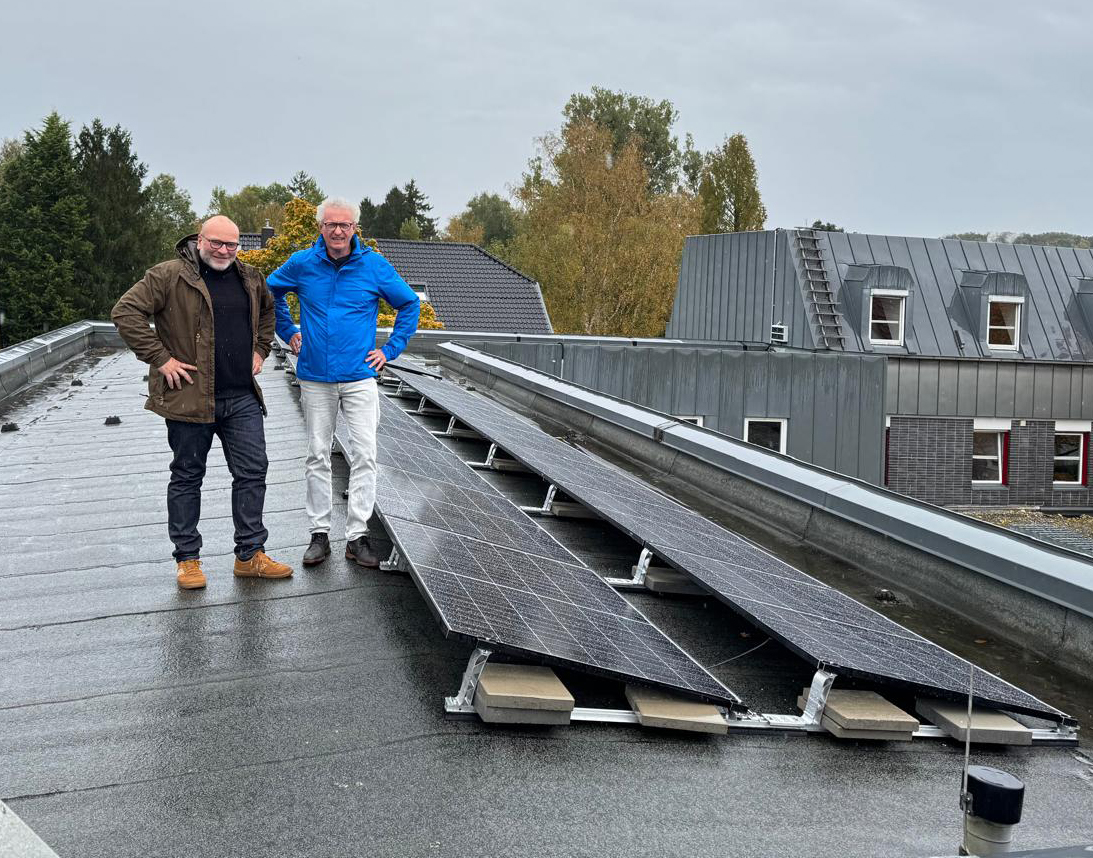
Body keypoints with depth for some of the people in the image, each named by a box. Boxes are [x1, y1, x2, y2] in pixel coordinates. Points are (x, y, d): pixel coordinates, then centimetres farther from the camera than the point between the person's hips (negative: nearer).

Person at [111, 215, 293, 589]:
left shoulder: (251, 278, 11)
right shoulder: (169, 276, -8)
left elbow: (268, 311, 31)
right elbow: (125, 312, -13)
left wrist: (260, 349, 17)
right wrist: (160, 358, -15)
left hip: (243, 397, 5)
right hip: (189, 397, -5)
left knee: (252, 473, 4)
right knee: (187, 477, 6)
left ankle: (250, 555, 15)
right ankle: (187, 559, 17)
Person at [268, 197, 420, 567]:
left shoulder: (374, 265, -3)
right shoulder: (301, 264, 0)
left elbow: (410, 304, 9)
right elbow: (271, 291, 20)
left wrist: (390, 349, 4)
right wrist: (288, 332, 13)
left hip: (359, 377, -1)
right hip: (315, 378, 1)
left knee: (364, 456, -4)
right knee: (317, 456, 7)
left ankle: (357, 536, 4)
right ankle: (319, 534, 16)